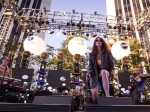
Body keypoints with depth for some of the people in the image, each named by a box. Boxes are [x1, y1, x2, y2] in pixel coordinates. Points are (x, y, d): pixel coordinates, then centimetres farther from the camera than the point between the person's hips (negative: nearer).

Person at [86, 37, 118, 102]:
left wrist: (113, 75, -8)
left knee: (103, 71, -42)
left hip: (105, 72, -2)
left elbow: (111, 64, 3)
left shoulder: (107, 52, 9)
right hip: (95, 74, 2)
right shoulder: (92, 54, 12)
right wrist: (88, 74, -11)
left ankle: (107, 95, -40)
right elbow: (90, 65, 7)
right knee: (94, 93, -17)